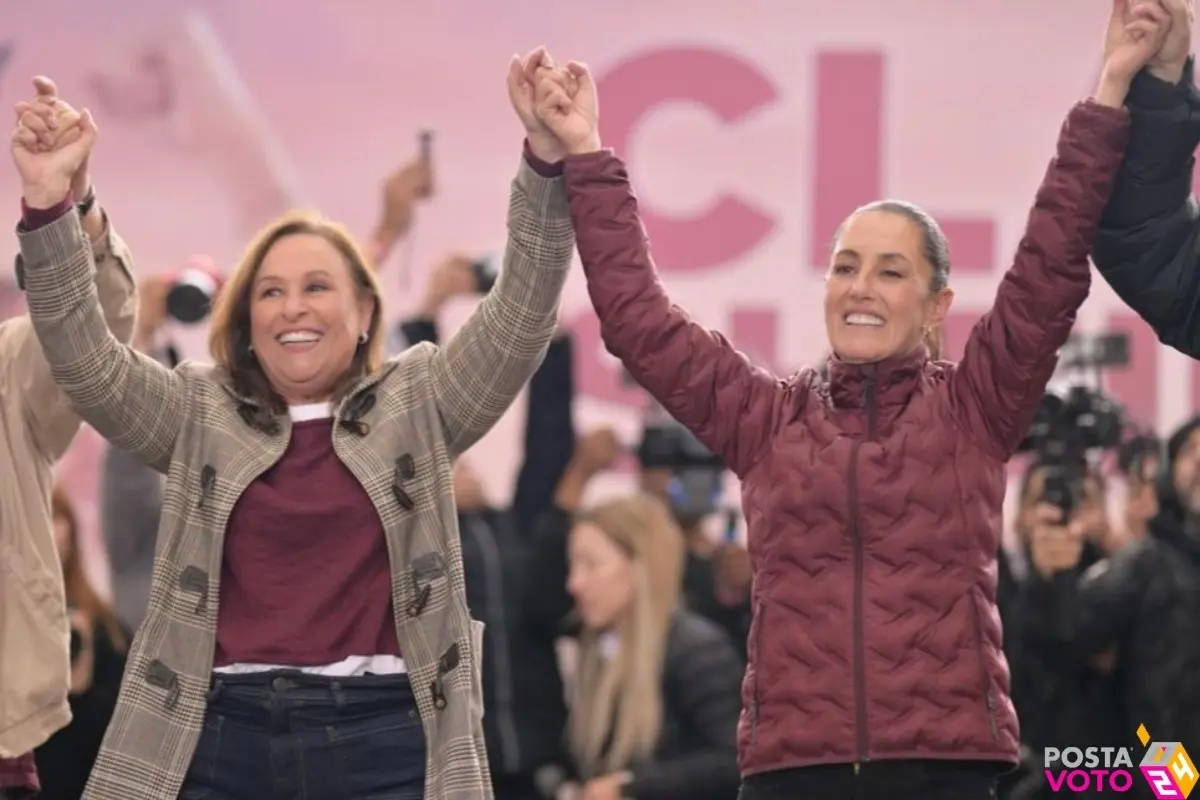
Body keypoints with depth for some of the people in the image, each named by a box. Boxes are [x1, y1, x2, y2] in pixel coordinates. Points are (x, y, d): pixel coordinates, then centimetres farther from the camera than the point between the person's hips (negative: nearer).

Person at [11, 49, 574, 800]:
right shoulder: (201, 414, 13)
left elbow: (520, 318, 0)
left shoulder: (417, 402, 10)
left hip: (384, 738, -1)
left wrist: (547, 157, -12)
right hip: (223, 738, 1)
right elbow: (85, 358, 3)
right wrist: (50, 201, -9)